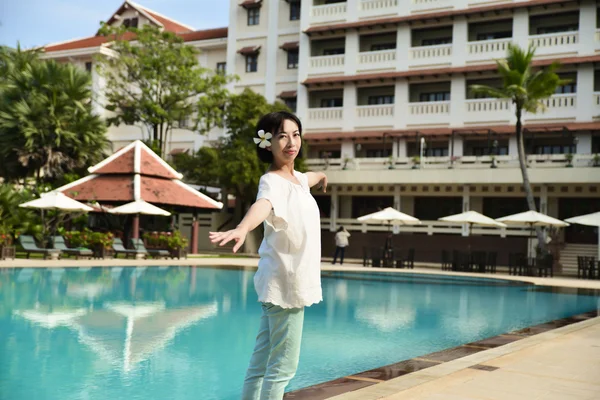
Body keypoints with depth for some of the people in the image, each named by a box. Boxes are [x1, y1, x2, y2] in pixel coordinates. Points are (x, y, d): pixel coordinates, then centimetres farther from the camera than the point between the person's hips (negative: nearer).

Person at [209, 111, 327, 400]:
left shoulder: (296, 178, 11)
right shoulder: (271, 182, -18)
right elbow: (263, 205, -42)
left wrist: (321, 176, 61)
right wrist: (242, 229, -63)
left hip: (294, 281, 9)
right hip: (286, 282, -9)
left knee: (262, 362, 12)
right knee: (283, 365, -4)